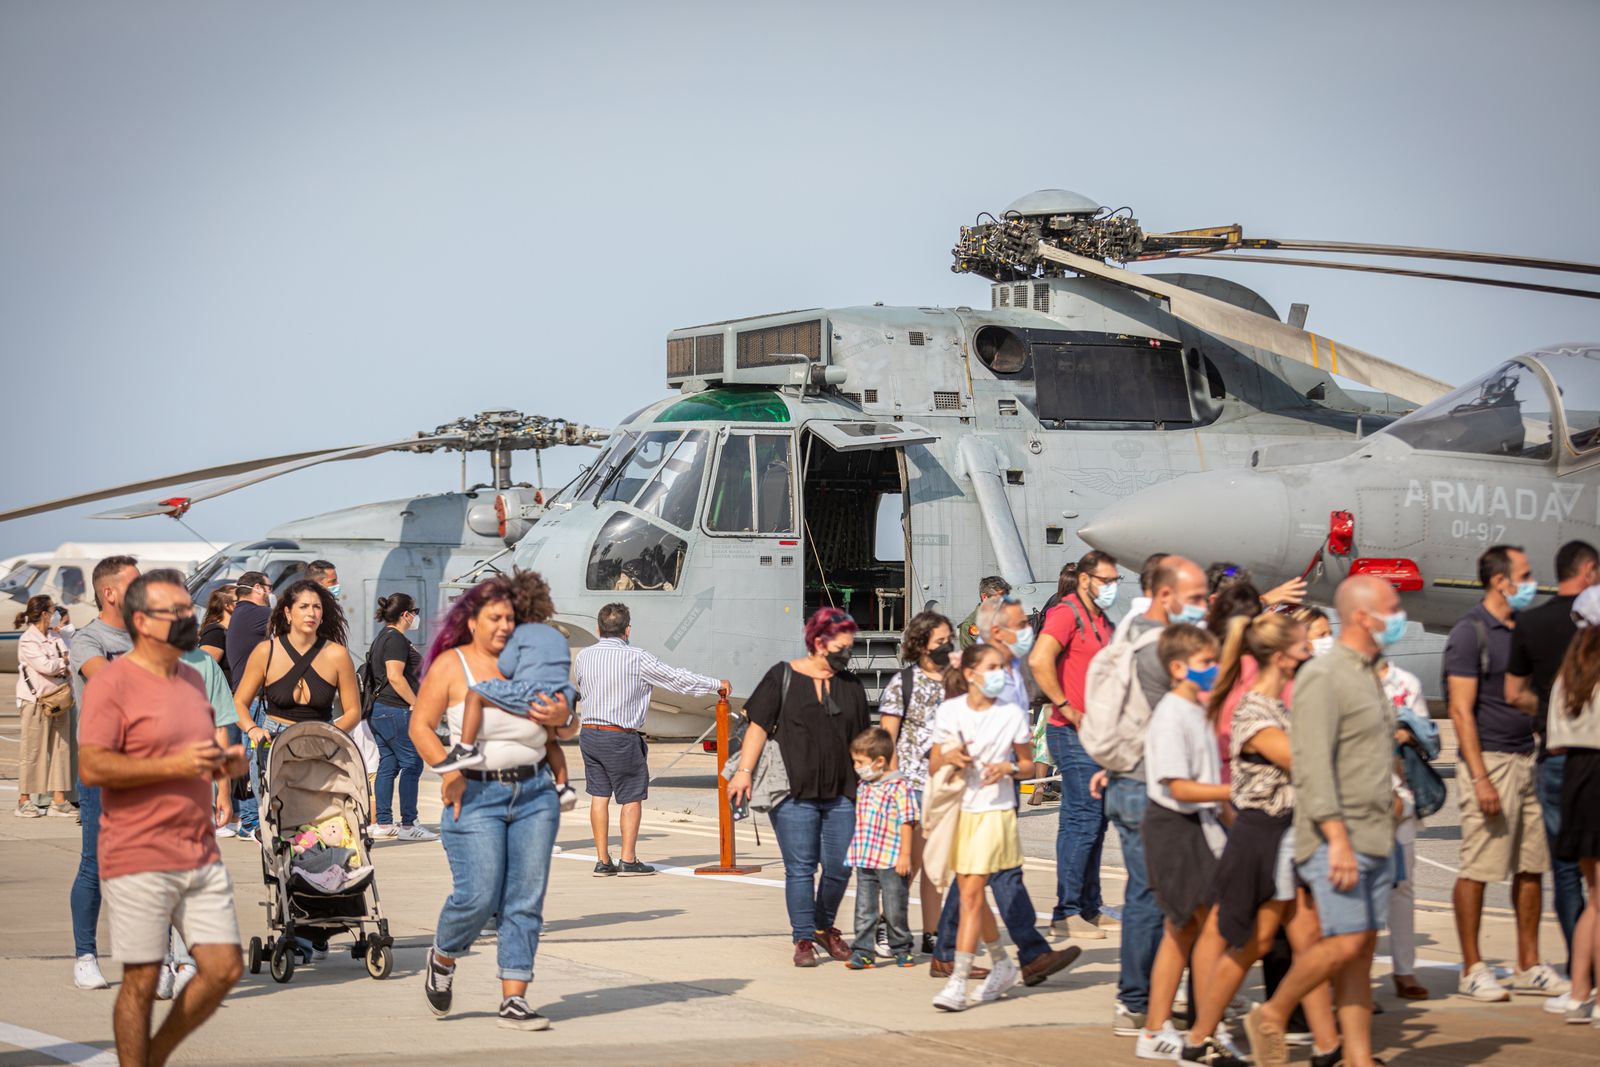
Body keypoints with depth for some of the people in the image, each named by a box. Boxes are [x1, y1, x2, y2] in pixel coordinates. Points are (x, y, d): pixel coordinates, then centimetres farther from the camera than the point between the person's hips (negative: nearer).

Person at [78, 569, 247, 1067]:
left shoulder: (192, 680, 15)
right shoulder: (112, 683, -9)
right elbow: (93, 767, -17)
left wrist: (225, 762, 6)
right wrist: (174, 765, -22)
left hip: (202, 856, 7)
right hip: (140, 861, -7)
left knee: (224, 970, 4)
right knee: (142, 981, -1)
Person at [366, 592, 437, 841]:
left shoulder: (383, 636, 18)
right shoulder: (396, 639, -13)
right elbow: (395, 676, -22)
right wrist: (417, 704, -18)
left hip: (378, 709, 10)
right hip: (395, 710, -10)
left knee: (388, 764, 11)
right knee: (411, 764, -7)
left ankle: (382, 823, 12)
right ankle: (408, 825, -7)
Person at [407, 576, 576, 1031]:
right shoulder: (451, 665, 1)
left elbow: (567, 730, 18)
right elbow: (420, 726, -2)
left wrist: (562, 719, -6)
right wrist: (448, 774, -14)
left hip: (535, 792, 4)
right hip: (476, 794, -4)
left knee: (525, 901, -1)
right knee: (478, 895, -12)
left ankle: (514, 1000, 3)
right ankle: (442, 960, 19)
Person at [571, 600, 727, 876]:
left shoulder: (584, 657, 1)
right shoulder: (636, 659, -13)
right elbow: (677, 678, -8)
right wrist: (716, 685, 3)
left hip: (589, 732, 5)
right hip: (621, 738, -5)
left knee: (599, 795, 11)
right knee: (632, 798, 6)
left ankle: (602, 860, 11)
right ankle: (628, 860, 8)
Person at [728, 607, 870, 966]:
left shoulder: (851, 685, 13)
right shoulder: (783, 677, 1)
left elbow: (861, 741, 18)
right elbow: (759, 726, -2)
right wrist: (744, 771, -10)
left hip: (840, 794, 4)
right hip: (794, 792, -4)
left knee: (839, 867, 2)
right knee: (800, 868, -2)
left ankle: (824, 927, 25)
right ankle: (803, 939, 7)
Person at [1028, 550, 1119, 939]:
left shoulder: (1102, 622, 17)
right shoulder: (1067, 614, -12)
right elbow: (1040, 660, -29)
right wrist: (1067, 709, -24)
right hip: (1073, 733, -9)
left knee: (1095, 820, 13)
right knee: (1082, 820, -11)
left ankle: (1090, 907, 21)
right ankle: (1066, 913, -8)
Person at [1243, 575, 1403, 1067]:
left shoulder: (1368, 674, 17)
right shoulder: (1322, 676, -12)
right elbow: (1314, 765, -19)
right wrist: (1338, 839, -25)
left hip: (1374, 838, 9)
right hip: (1334, 839, -9)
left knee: (1363, 951, 6)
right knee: (1344, 943, -12)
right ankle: (1271, 1016, 6)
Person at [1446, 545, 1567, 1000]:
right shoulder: (1470, 633, -8)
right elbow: (1461, 711, -12)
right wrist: (1480, 778, -19)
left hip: (1528, 757, 7)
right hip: (1490, 759, -7)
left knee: (1531, 867, 8)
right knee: (1477, 869, -4)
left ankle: (1529, 967, 15)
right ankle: (1473, 969, 2)